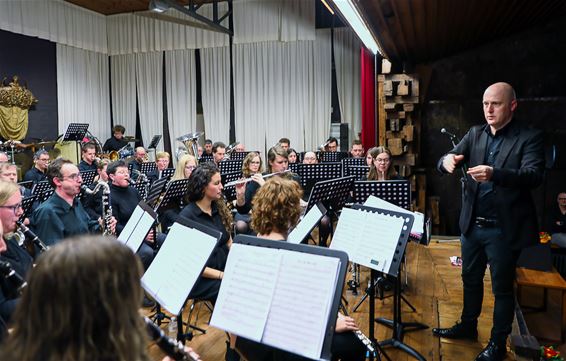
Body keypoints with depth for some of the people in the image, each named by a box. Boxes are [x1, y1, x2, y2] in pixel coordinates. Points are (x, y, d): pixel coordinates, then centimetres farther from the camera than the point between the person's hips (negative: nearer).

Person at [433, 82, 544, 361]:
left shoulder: (529, 138, -8)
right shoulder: (475, 134, 6)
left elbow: (533, 175, -23)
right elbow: (445, 161, -2)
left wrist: (494, 174, -41)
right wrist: (447, 161, -28)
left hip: (504, 228, -5)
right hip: (472, 224, 5)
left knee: (502, 287, 10)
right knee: (470, 279, 20)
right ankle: (468, 325, 41)